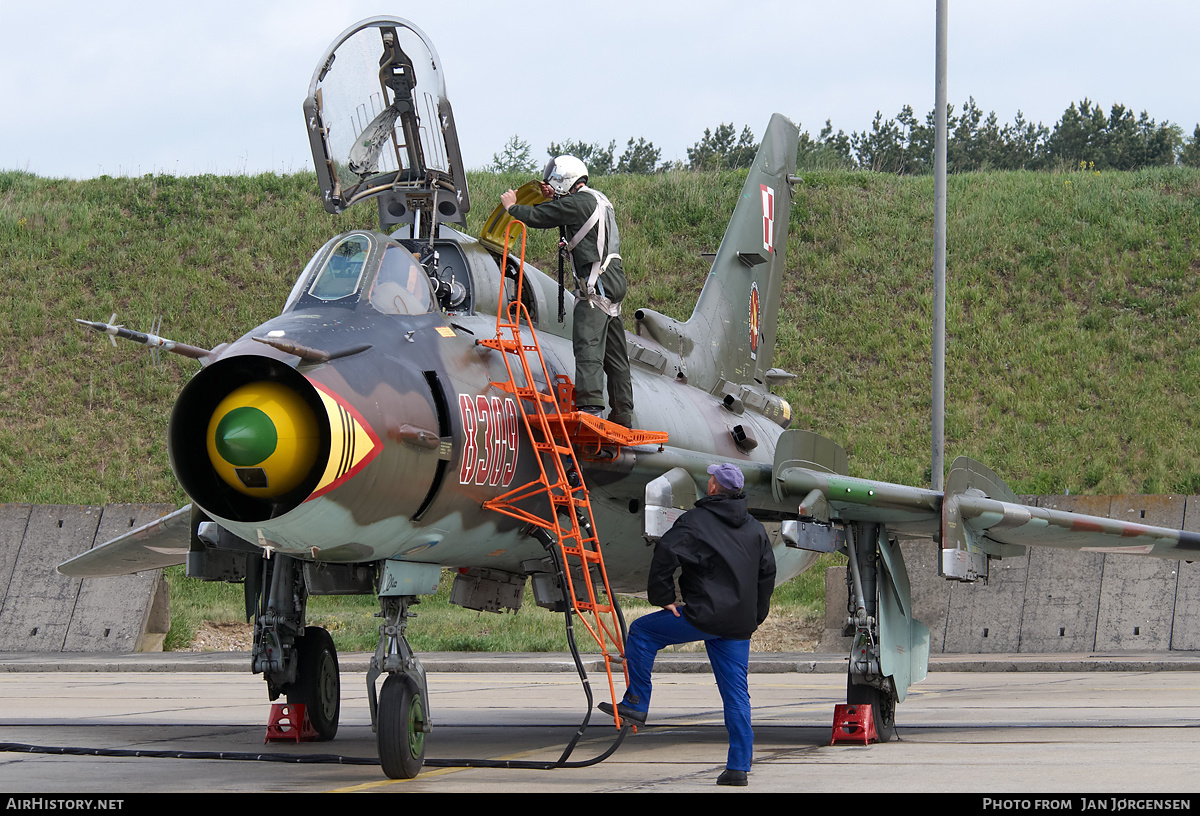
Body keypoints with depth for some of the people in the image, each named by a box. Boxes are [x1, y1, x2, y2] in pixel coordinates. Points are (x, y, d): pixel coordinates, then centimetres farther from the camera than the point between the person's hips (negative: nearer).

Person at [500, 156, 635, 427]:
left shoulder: (579, 203, -10)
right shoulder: (597, 200, 19)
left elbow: (538, 217, -6)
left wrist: (512, 207, 11)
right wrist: (554, 198, 27)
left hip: (596, 284, -10)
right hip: (613, 281, 10)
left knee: (587, 344, -18)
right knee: (614, 352, 12)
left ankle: (591, 405, -31)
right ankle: (622, 414, 15)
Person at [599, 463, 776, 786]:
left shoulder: (695, 521, -4)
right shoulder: (755, 529, 15)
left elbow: (665, 555, -14)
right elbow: (767, 573, 18)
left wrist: (663, 599, -3)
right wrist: (754, 616, 22)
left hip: (705, 615, -6)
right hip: (740, 626, 6)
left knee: (641, 632, 13)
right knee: (737, 695, 6)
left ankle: (636, 702, 14)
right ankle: (738, 767, 3)